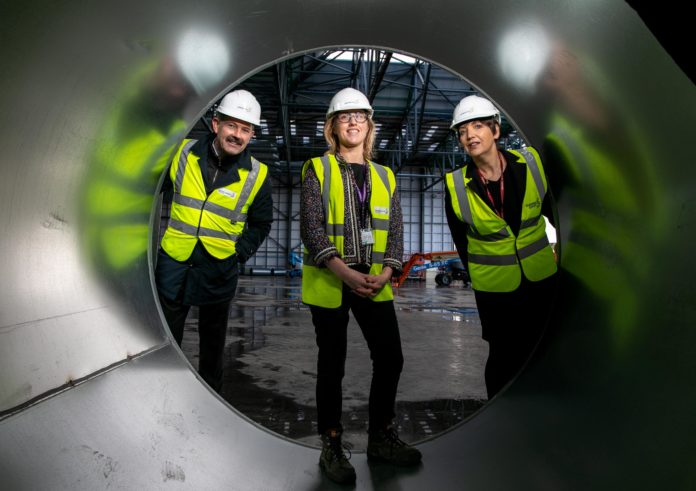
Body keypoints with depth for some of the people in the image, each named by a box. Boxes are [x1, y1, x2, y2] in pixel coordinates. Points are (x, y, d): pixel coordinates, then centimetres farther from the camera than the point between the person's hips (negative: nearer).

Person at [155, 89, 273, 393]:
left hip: (219, 270, 0)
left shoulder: (257, 175, -6)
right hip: (173, 264, 1)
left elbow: (261, 223, 8)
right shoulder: (183, 154, -4)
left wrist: (240, 252, -3)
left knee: (212, 342, 15)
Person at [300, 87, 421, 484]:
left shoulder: (385, 176, 14)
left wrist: (385, 273, -7)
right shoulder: (317, 170, 1)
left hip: (375, 283, 4)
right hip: (329, 283, -4)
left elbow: (396, 231, 9)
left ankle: (381, 436, 27)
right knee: (332, 365, 5)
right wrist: (346, 273, -19)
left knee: (391, 358, 5)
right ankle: (332, 447, 21)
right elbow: (311, 228, -9)